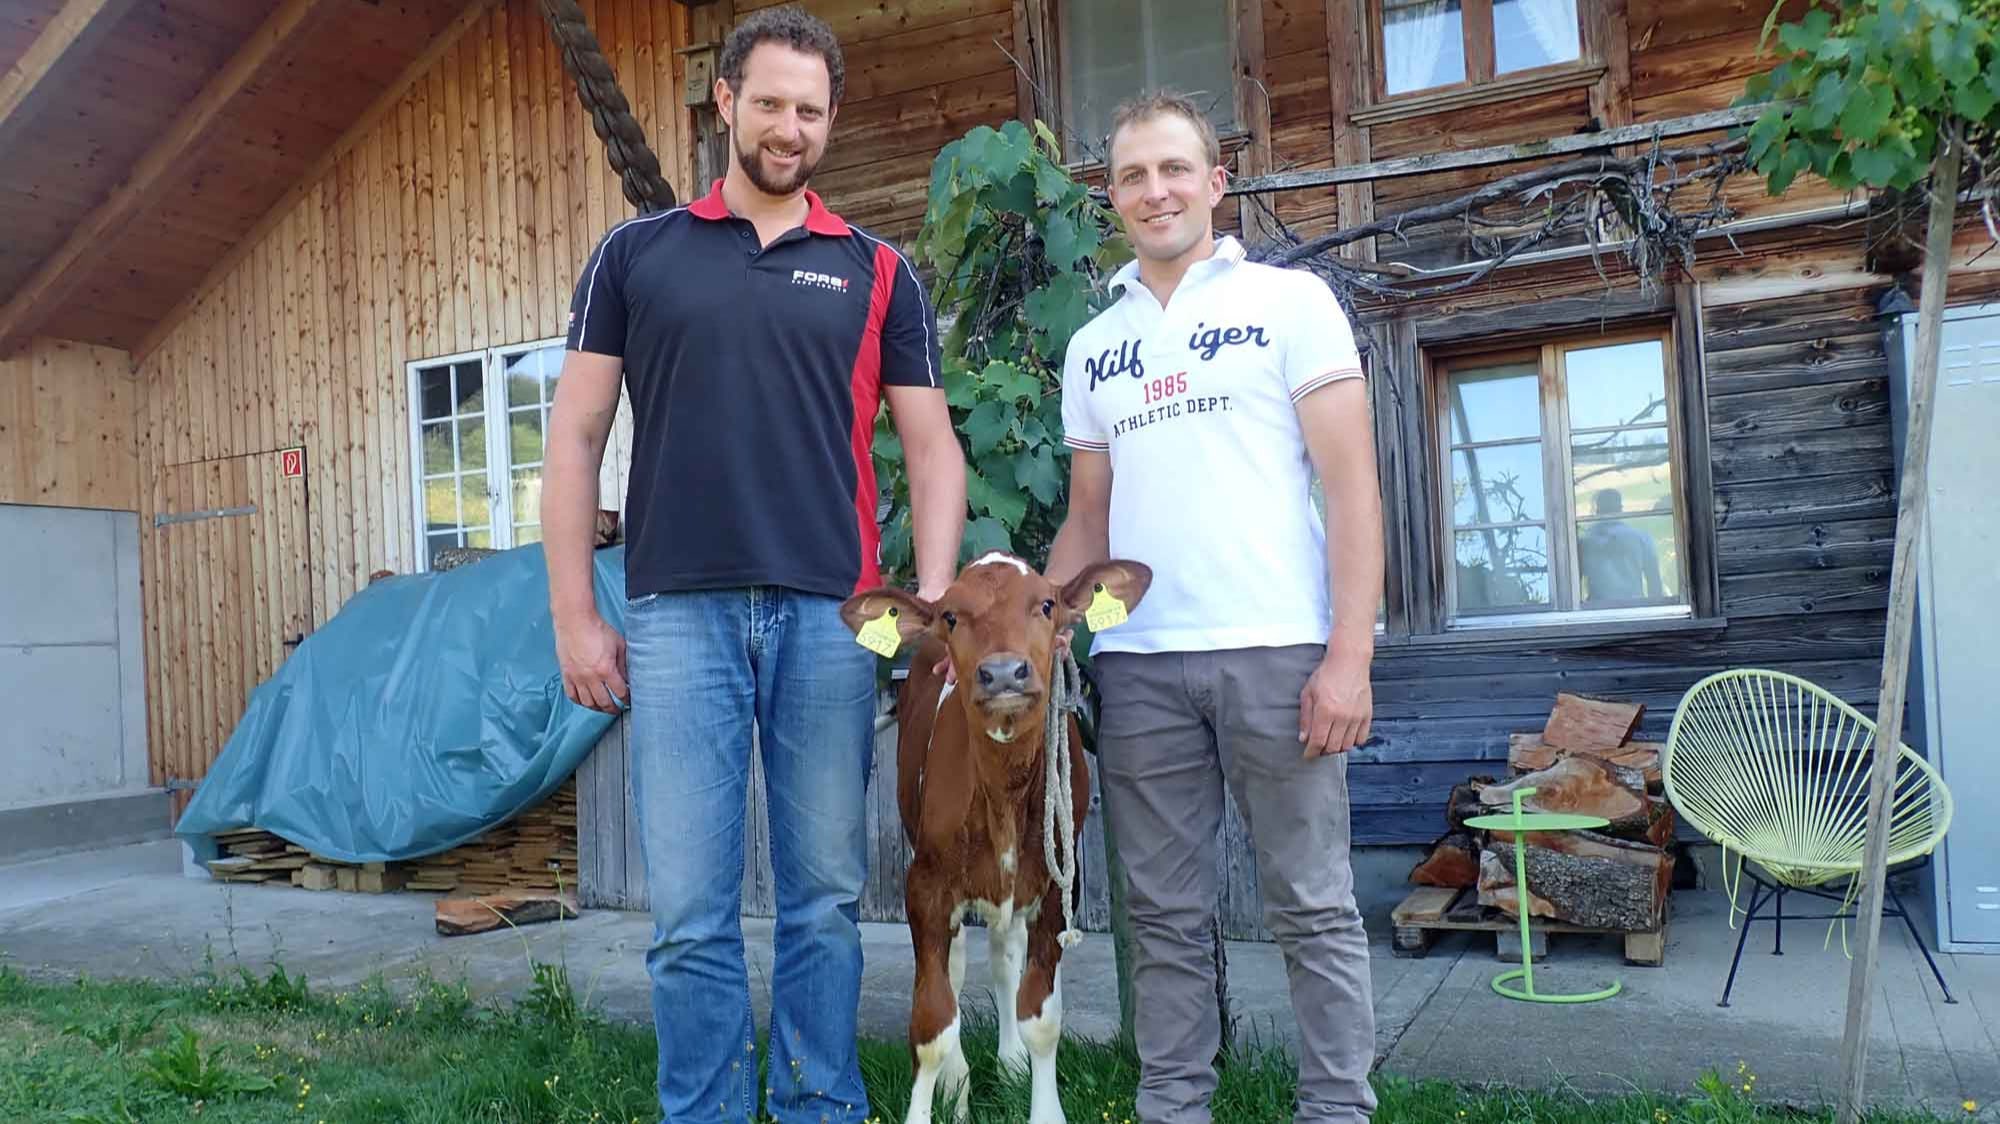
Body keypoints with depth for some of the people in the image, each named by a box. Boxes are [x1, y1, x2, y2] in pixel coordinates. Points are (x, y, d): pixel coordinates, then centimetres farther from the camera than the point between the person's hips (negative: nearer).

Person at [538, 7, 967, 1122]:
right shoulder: (638, 253, 11)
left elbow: (934, 447, 9)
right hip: (679, 612, 0)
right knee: (691, 912, 2)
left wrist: (932, 603, -4)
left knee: (826, 898, 8)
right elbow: (576, 437, 8)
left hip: (832, 616, 1)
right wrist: (575, 614, 1)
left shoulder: (877, 271, 12)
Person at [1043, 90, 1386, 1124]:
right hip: (1136, 663, 4)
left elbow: (1351, 484, -3)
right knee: (1165, 914, 10)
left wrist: (1350, 653, -11)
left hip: (1273, 650, -3)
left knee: (1312, 909, 4)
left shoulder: (1289, 301, 4)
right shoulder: (1092, 349, 16)